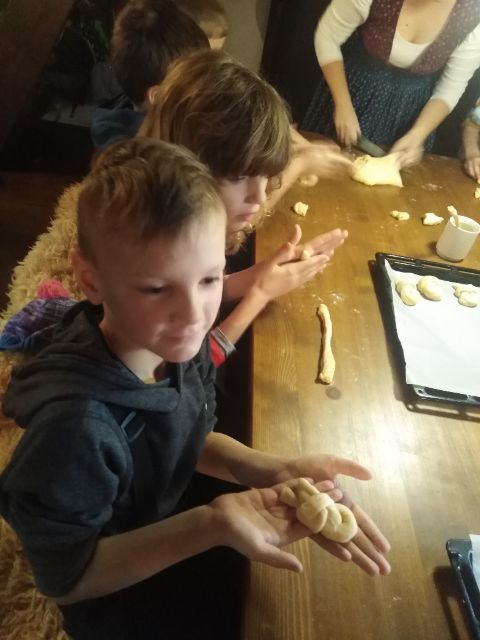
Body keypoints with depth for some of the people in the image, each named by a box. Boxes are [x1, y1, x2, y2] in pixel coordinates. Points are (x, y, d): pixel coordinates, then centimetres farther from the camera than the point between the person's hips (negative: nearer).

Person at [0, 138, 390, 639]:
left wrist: (268, 468, -24)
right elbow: (65, 577, -26)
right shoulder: (75, 424, -41)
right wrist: (210, 524, -37)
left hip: (165, 526, 5)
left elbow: (186, 436, -6)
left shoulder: (171, 340, -23)